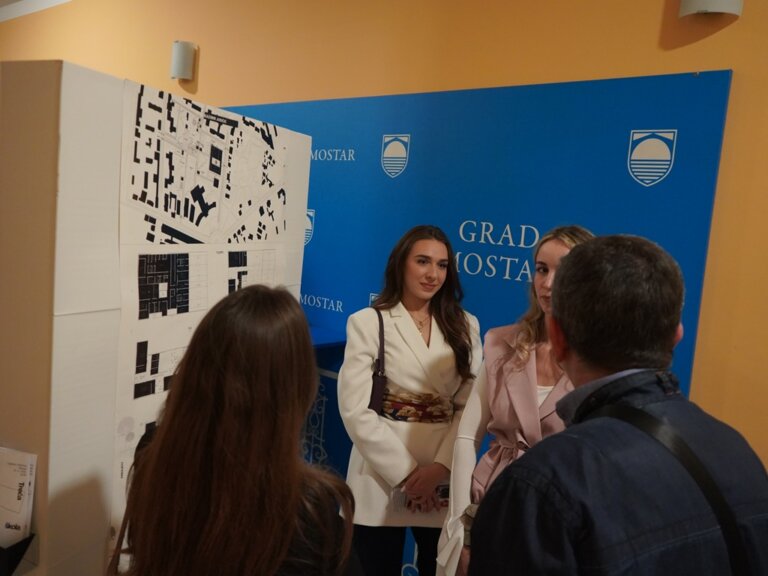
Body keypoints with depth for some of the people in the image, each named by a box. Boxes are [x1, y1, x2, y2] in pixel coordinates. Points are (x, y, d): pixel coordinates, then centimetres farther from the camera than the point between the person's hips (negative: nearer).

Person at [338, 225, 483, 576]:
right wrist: (406, 472, -12)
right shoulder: (367, 322, -4)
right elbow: (356, 410, -10)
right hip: (383, 476, -2)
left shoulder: (465, 326, 7)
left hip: (445, 479, 3)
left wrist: (441, 466, -13)